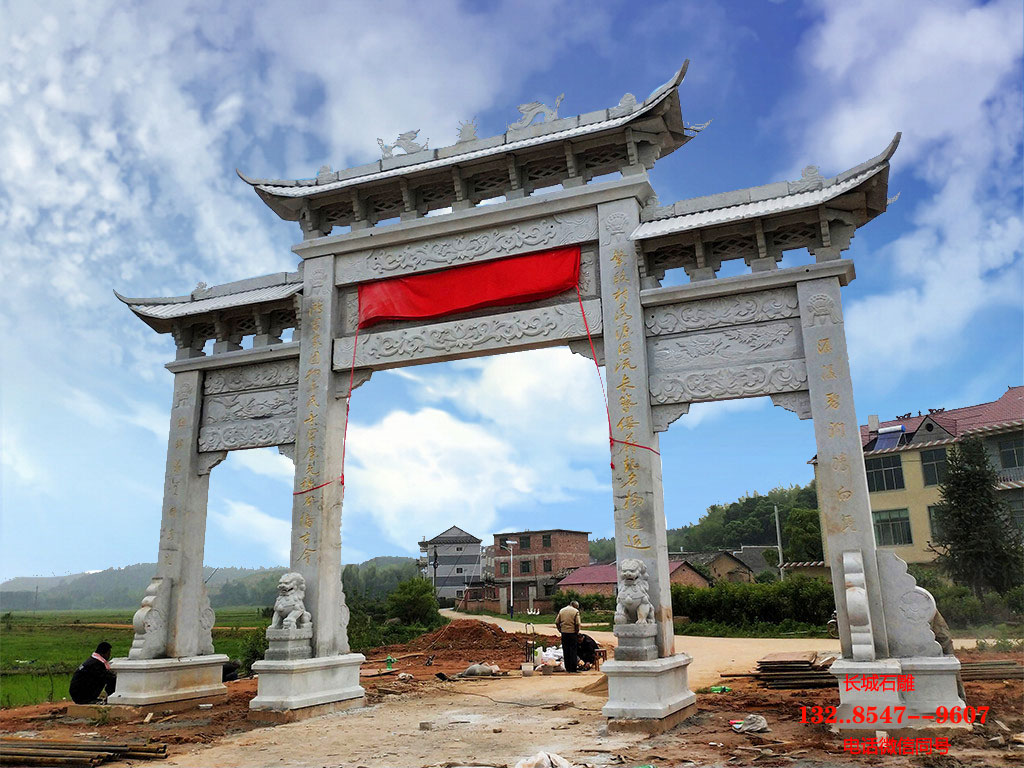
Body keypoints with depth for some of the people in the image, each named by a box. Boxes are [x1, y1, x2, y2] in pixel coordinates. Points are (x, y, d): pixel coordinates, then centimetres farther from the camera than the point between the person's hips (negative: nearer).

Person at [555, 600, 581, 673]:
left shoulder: (561, 610, 9)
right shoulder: (575, 611, -6)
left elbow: (557, 622, 6)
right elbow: (577, 624, -13)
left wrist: (560, 630, 11)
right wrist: (577, 632, -1)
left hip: (564, 633, 4)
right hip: (572, 633, -4)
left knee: (565, 651, 10)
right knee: (573, 651, 2)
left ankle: (567, 668, 13)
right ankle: (573, 668, 2)